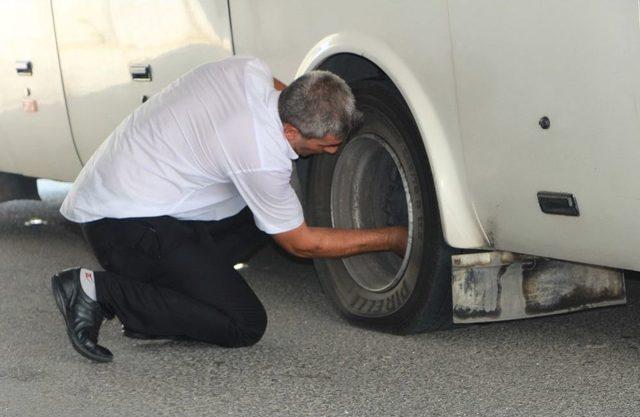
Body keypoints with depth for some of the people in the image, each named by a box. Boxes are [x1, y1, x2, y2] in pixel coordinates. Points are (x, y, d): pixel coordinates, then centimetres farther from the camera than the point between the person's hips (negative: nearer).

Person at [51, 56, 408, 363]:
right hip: (123, 222, -10)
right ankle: (100, 290, -10)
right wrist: (393, 239, -2)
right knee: (245, 325, -10)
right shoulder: (263, 161, -25)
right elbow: (301, 243, -7)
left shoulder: (251, 70, -5)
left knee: (269, 212, 10)